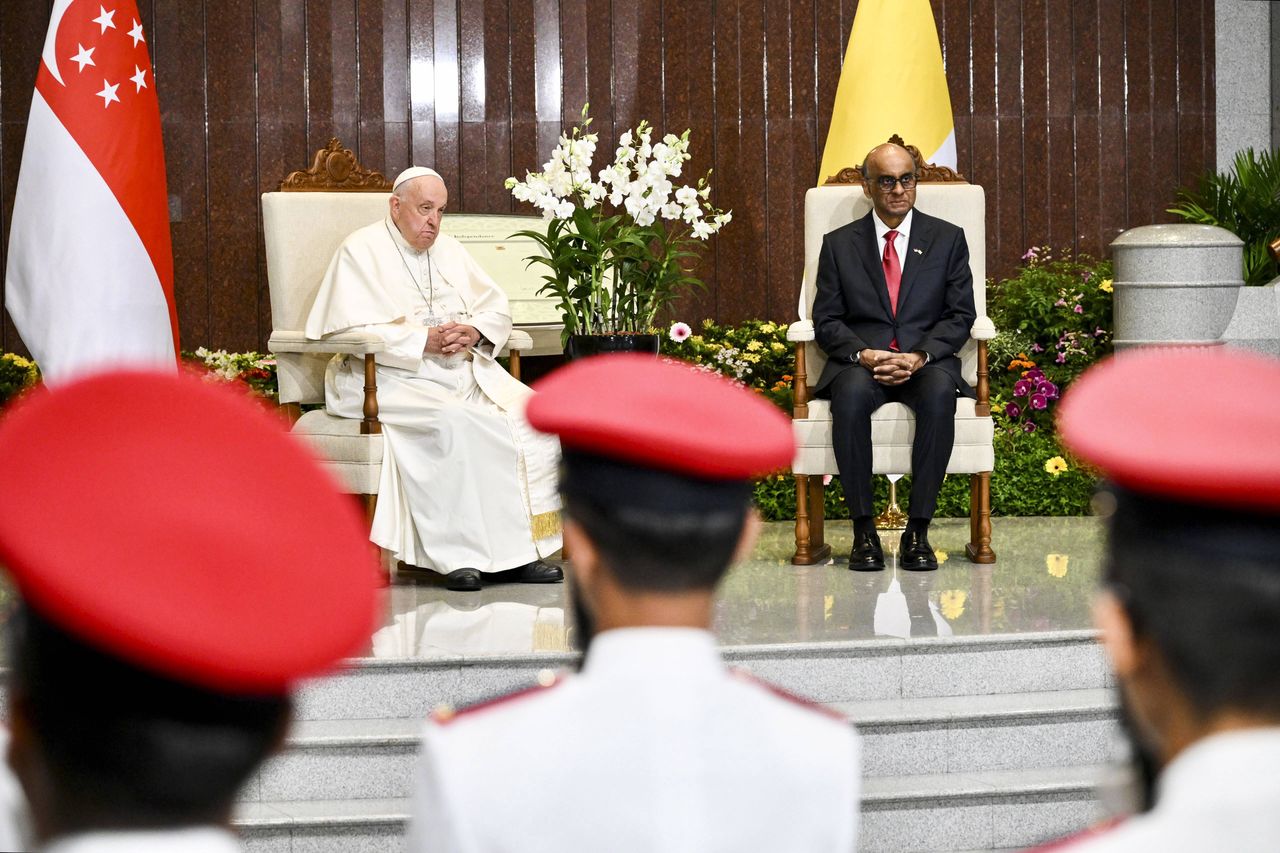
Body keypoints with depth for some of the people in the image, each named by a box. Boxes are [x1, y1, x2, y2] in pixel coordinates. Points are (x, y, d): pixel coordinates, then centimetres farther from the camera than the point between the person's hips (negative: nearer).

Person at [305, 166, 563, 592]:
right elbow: (353, 329, -13)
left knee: (529, 414, -17)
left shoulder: (448, 249, 19)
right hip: (393, 377, -6)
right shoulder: (361, 251, -1)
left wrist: (474, 332, -7)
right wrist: (424, 341, -21)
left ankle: (519, 547, -15)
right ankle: (459, 554, -30)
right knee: (453, 421, -35)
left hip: (463, 368, 7)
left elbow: (496, 308, 16)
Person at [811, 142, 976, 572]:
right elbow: (826, 321, 6)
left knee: (940, 393, -36)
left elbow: (960, 316, 5)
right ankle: (863, 529, -27)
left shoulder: (948, 238, 12)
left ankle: (918, 530, -29)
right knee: (851, 393, -36)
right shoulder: (839, 244, 13)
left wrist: (919, 357, -13)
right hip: (860, 362, 0)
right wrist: (864, 354, -15)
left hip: (927, 362, 0)